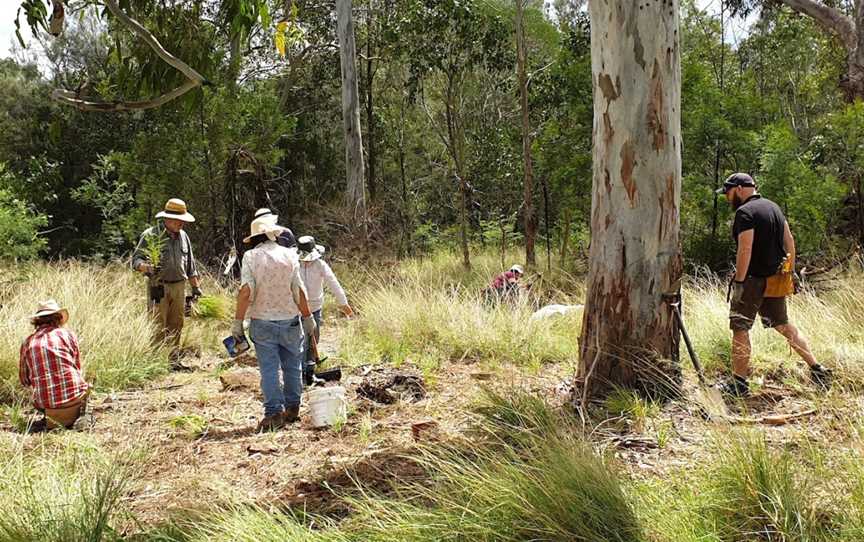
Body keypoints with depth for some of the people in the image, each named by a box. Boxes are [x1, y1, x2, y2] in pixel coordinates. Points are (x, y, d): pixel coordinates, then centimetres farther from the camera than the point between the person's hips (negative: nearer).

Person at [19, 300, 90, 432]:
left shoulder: (27, 343, 8)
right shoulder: (67, 334, 4)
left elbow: (24, 381, 17)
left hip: (44, 405, 2)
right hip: (74, 397, -2)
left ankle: (49, 422, 7)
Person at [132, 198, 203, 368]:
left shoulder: (183, 236, 14)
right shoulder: (151, 235, -6)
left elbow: (190, 265, 21)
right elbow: (136, 260, -9)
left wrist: (196, 286, 18)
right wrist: (148, 268, -30)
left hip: (179, 286, 6)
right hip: (158, 287, -6)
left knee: (176, 325, 9)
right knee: (158, 327, -7)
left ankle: (174, 360, 18)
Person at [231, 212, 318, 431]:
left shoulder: (251, 257, -7)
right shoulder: (290, 255, -3)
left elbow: (246, 292, -14)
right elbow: (299, 291, -2)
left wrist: (237, 321, -9)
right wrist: (308, 317, 8)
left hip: (262, 321, -1)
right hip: (290, 320, 1)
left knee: (269, 369, 2)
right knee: (292, 366, 15)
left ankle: (274, 413, -1)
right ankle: (292, 409, 22)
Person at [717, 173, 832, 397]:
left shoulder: (745, 212, -15)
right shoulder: (773, 207, 13)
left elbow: (745, 250, -21)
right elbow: (789, 241, 15)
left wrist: (738, 282, -18)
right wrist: (789, 271, 20)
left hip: (753, 280, -9)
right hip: (776, 279, 9)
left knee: (740, 328, -2)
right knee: (783, 325, 20)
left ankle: (739, 383, 0)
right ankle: (817, 369, 21)